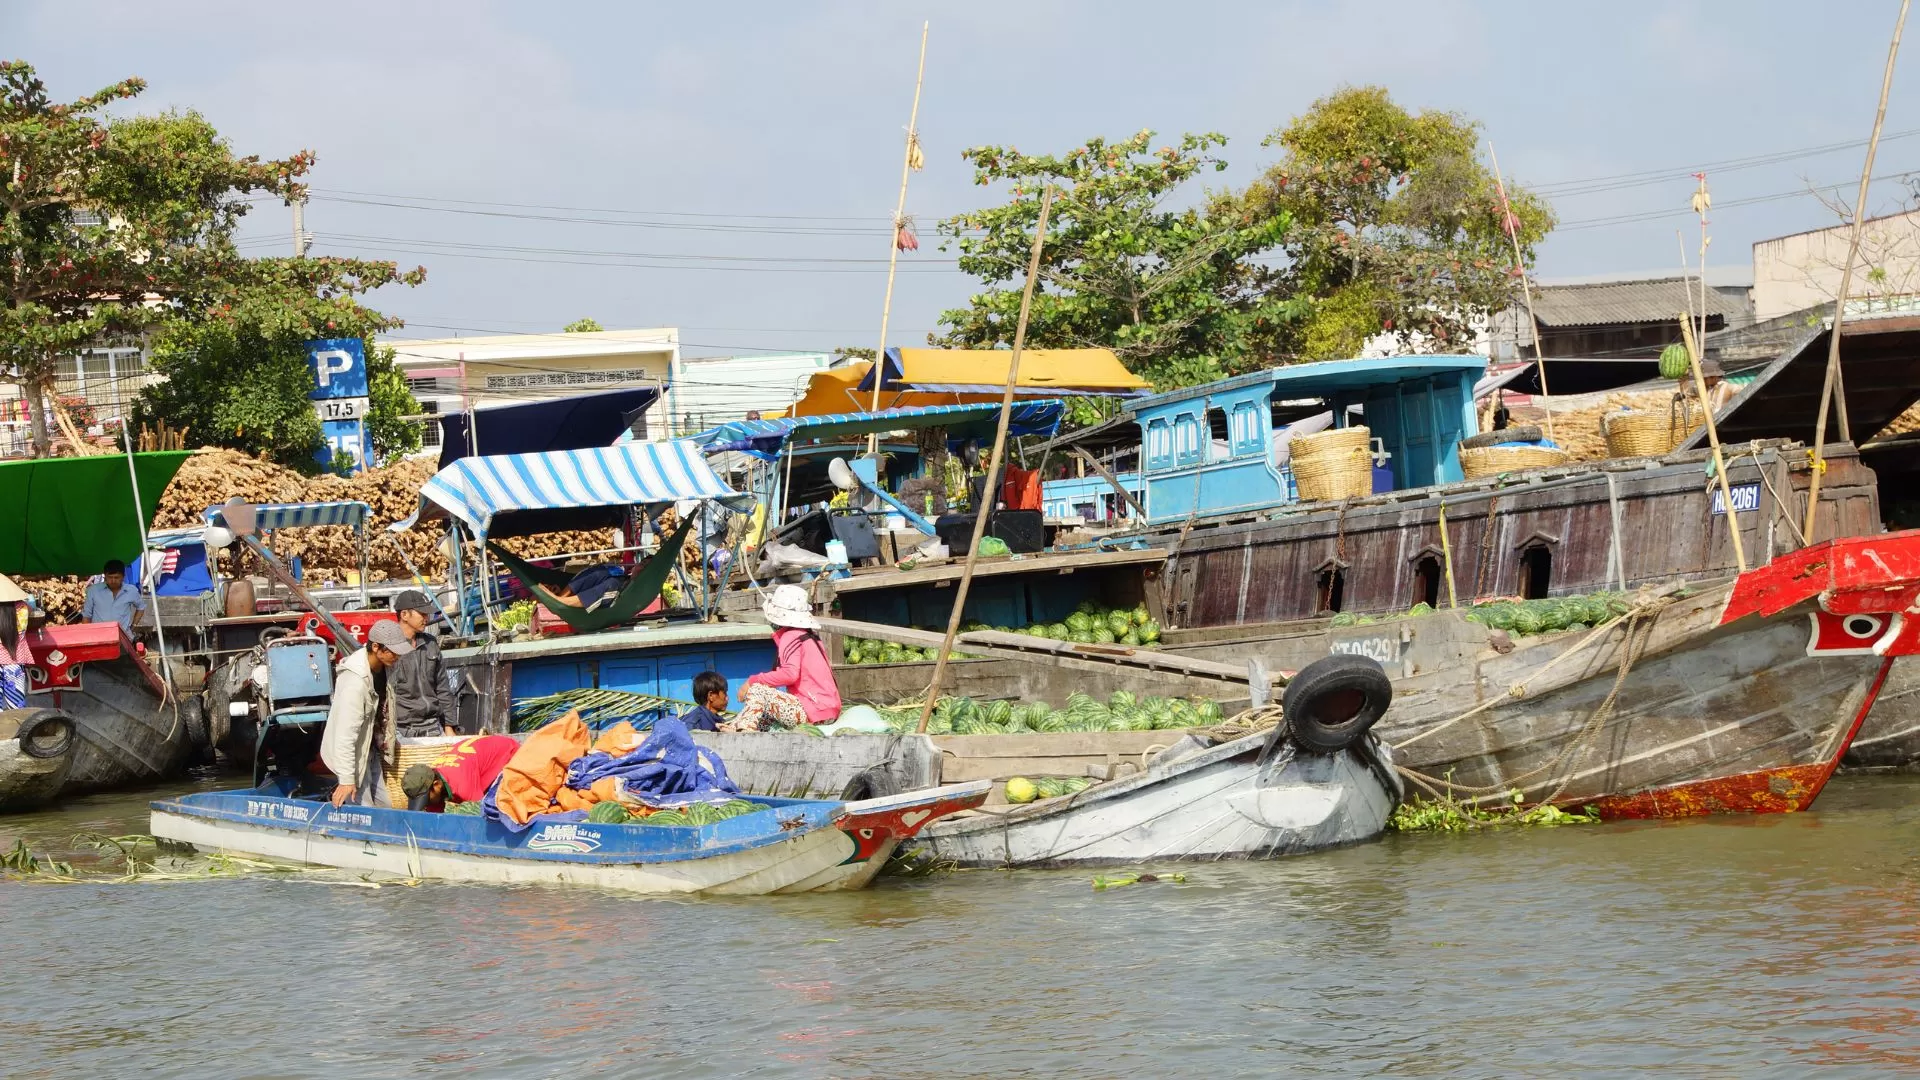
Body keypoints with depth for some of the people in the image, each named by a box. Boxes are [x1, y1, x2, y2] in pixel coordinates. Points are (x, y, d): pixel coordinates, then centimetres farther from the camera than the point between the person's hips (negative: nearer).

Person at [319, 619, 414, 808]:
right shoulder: (355, 682, -32)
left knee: (382, 807, 12)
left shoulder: (382, 666, -5)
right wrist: (347, 779, -34)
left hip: (369, 751, 9)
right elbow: (346, 735, -33)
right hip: (353, 755, -9)